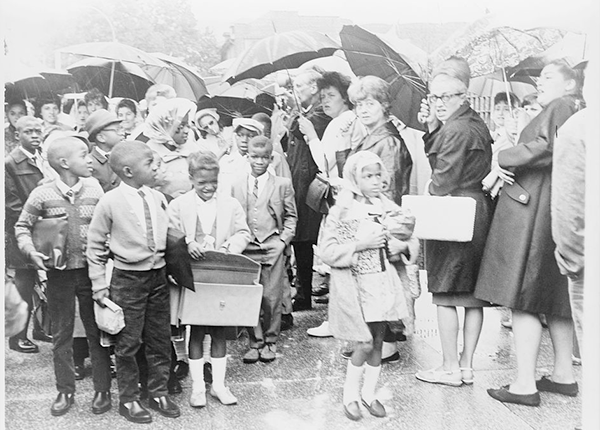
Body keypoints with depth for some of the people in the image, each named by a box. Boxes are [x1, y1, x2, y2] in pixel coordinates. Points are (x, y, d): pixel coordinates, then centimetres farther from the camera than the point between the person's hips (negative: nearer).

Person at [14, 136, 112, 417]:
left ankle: (102, 390, 21)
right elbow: (22, 226, 4)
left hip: (91, 270, 0)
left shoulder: (94, 190, -4)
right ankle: (65, 391, 26)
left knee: (97, 331, 8)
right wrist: (30, 250, -12)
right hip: (59, 273, 0)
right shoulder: (42, 194, -7)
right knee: (61, 334, 11)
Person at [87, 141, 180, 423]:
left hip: (158, 276, 5)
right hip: (128, 278, -4)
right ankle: (128, 400, 22)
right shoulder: (110, 202, -11)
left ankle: (158, 393, 29)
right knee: (128, 342, 5)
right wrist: (99, 284, -5)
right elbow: (95, 245, -3)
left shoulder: (158, 198, 1)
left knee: (160, 339, 13)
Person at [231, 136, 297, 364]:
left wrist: (284, 240, -2)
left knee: (271, 298, 1)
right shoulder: (237, 184, 9)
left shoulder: (282, 184, 6)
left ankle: (270, 341, 18)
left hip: (273, 247, -1)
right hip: (246, 248, 1)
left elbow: (291, 216, 9)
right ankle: (254, 342, 15)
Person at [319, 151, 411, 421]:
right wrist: (361, 244, -19)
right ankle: (350, 394, 17)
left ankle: (369, 393, 27)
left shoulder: (387, 207, 6)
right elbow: (327, 251, -15)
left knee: (378, 340, 10)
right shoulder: (342, 211, -10)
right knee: (365, 343, -4)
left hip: (384, 282, 5)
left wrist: (401, 244, 3)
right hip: (357, 285, -5)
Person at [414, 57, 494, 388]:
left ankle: (450, 368, 8)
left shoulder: (455, 129, -15)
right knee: (473, 293, 11)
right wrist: (431, 128, 4)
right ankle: (466, 365, 20)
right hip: (479, 212, 9)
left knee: (445, 295, 0)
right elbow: (438, 158, 18)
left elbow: (442, 179, -15)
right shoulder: (477, 124, 15)